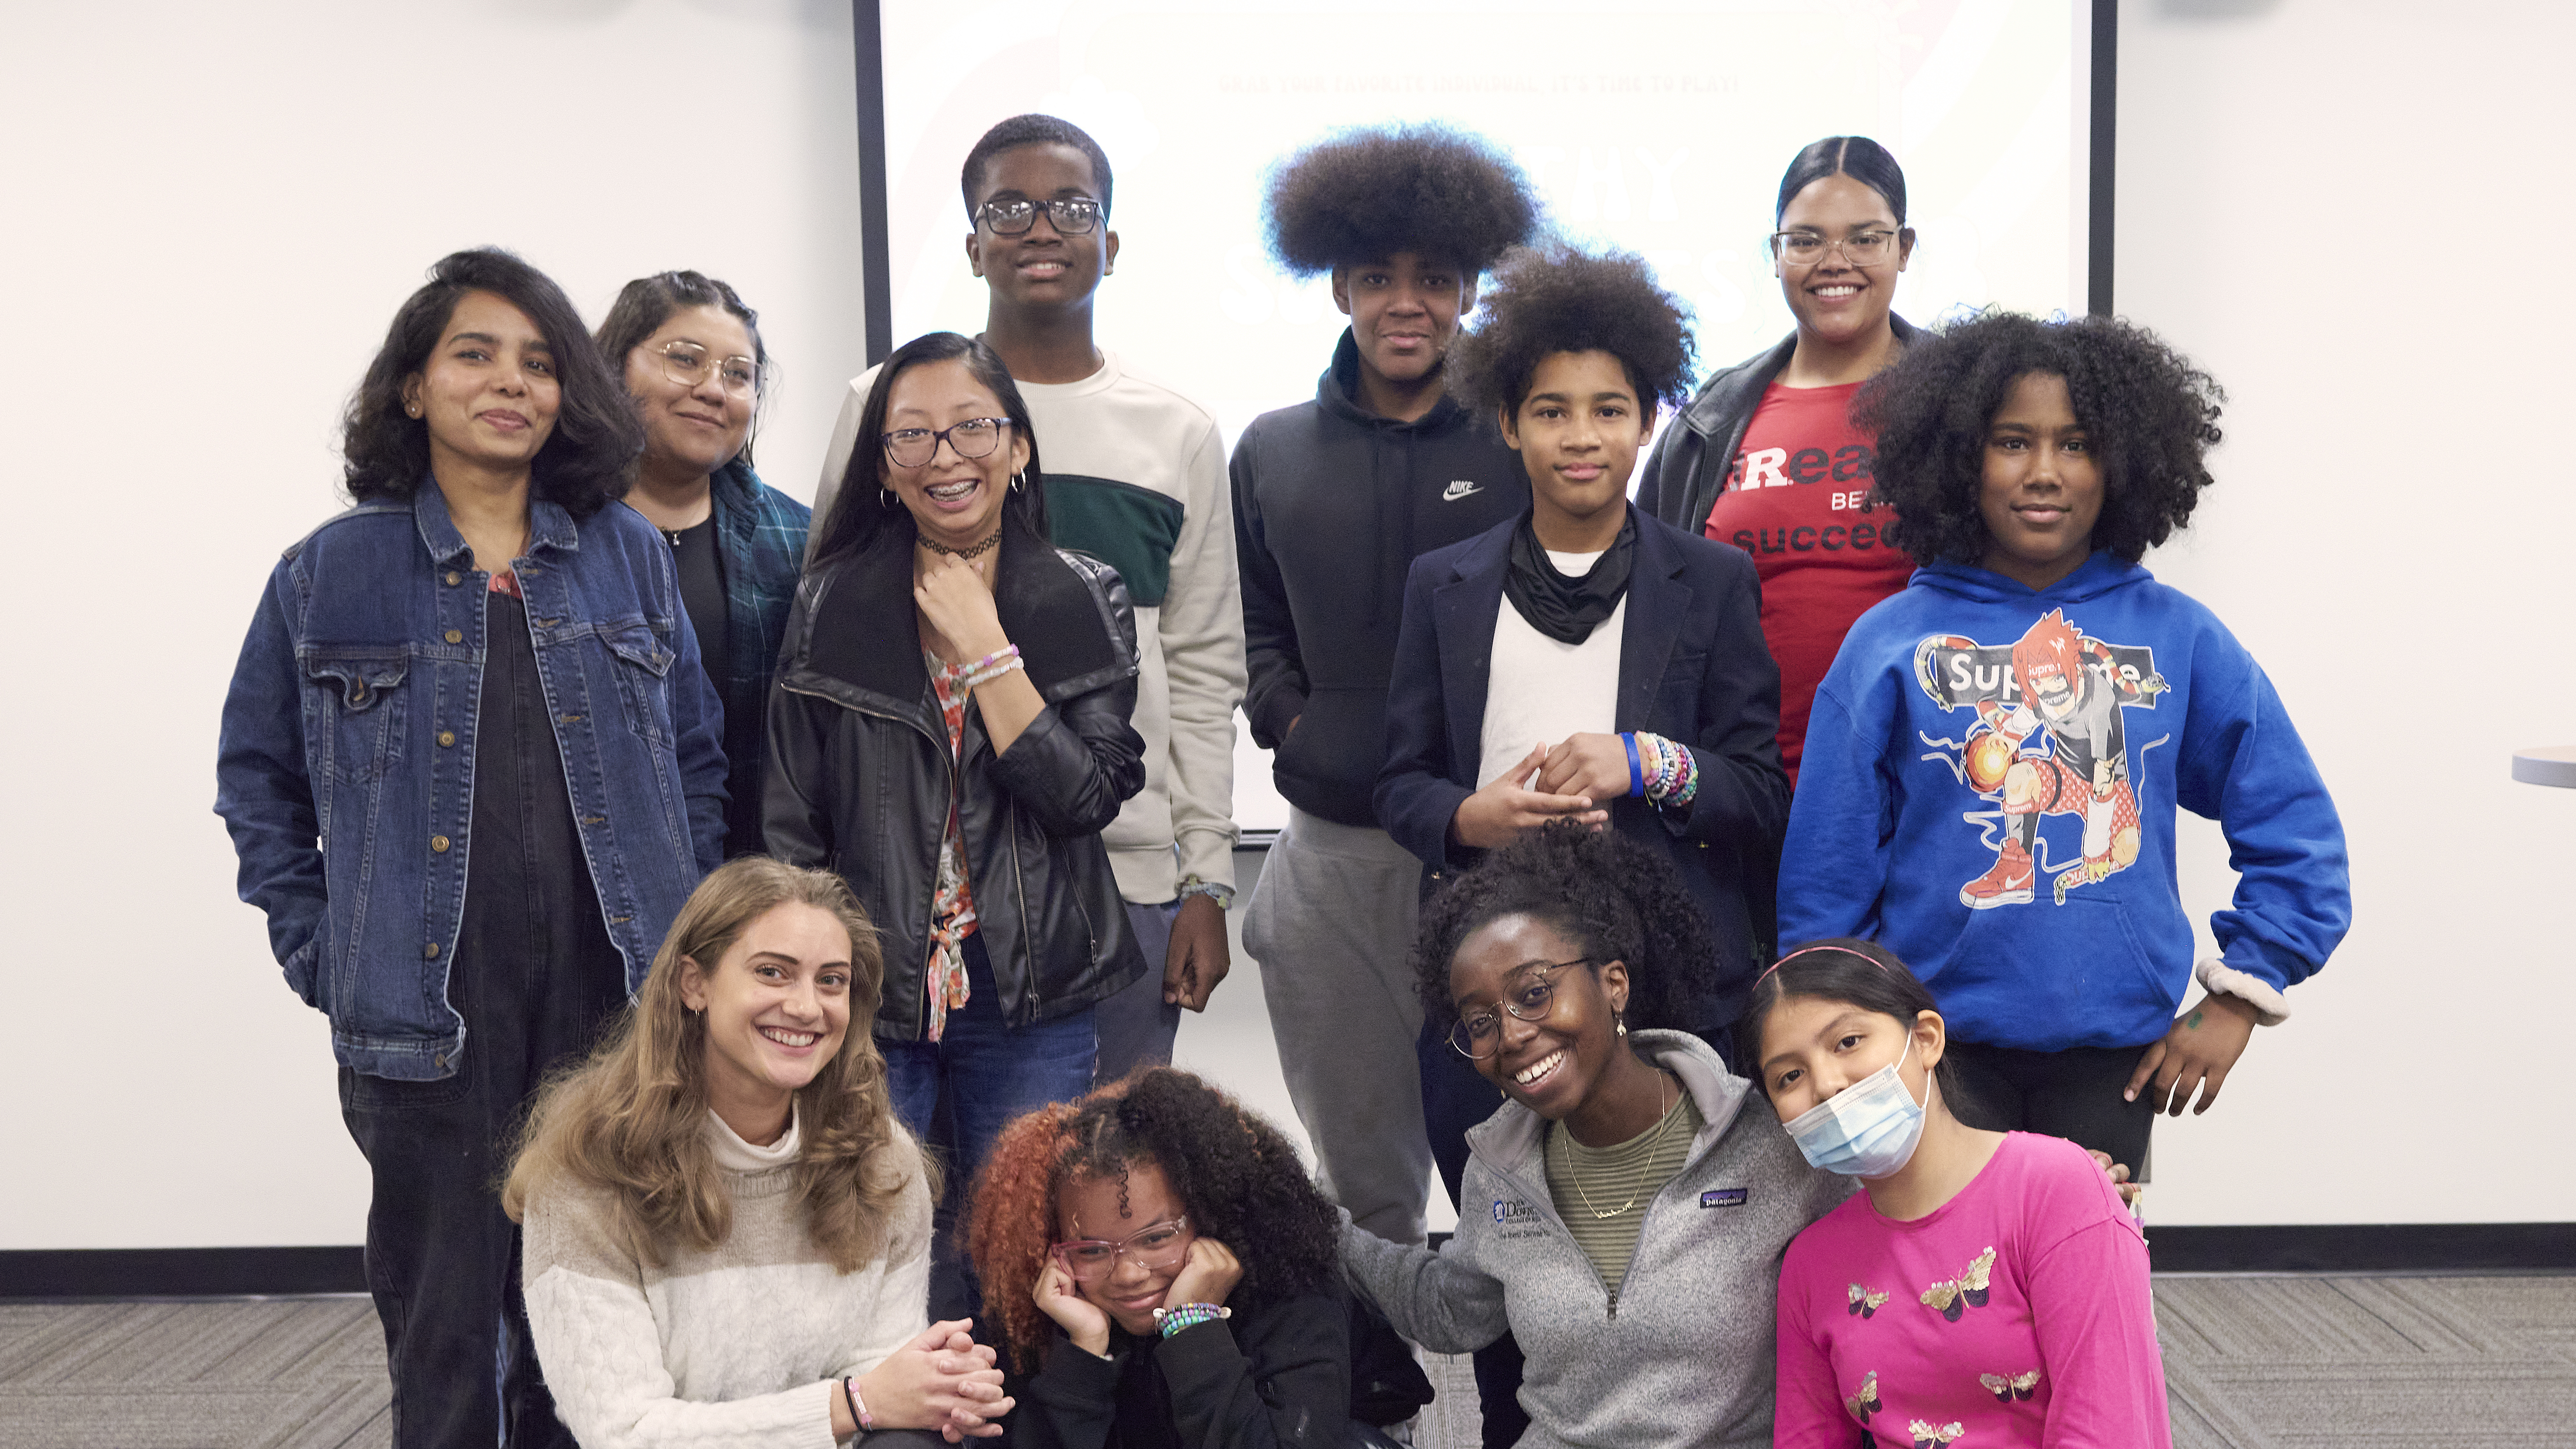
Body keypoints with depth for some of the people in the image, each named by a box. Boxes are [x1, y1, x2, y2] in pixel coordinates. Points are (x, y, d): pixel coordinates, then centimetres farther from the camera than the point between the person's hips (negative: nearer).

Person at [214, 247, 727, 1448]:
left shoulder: (630, 556, 7)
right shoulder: (330, 572, 3)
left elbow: (697, 759, 11)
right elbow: (258, 775, 10)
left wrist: (689, 935, 4)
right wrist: (318, 951, 2)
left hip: (613, 992, 2)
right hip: (426, 1013, -1)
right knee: (444, 1323, 6)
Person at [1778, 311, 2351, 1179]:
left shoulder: (2180, 641, 4)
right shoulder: (1891, 643, 0)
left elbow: (2298, 839, 10)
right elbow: (1825, 869, 2)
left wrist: (2237, 1000, 5)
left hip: (2114, 1054, 2)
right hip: (1936, 1044, -1)